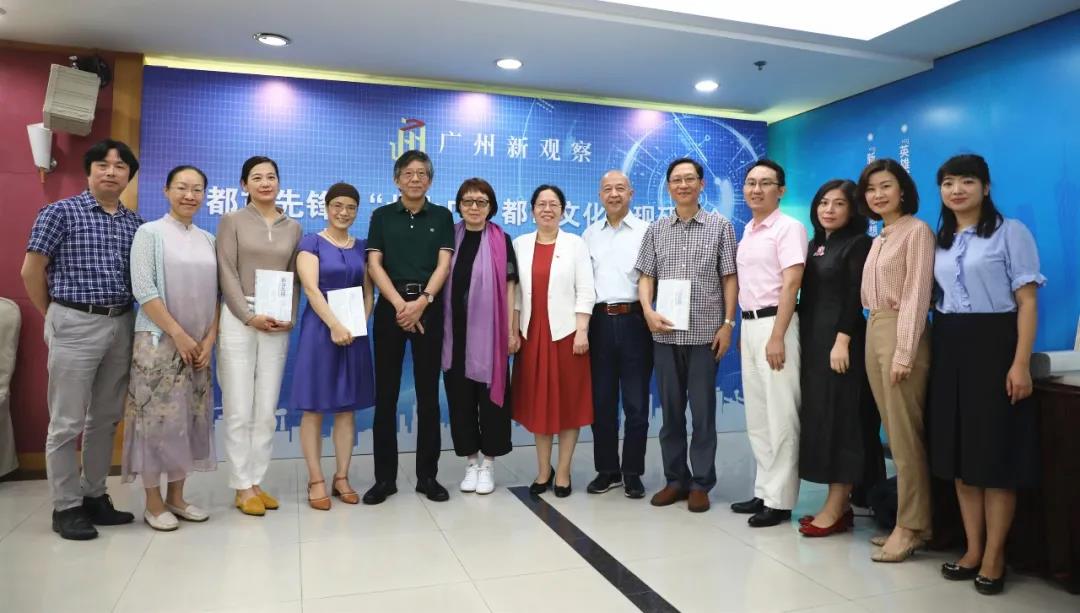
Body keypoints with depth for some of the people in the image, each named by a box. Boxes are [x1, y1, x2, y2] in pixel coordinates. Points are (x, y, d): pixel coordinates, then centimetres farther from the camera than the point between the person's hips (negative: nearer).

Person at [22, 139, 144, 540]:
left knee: (106, 418, 12)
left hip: (122, 324, 5)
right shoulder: (61, 212, -3)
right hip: (76, 324, -5)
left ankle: (94, 496, 24)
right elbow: (31, 271, 0)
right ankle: (66, 507, 13)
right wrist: (54, 317, 6)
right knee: (67, 422, 2)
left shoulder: (135, 222, 10)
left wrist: (124, 315, 9)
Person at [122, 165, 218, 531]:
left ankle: (176, 496, 20)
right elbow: (143, 290, -11)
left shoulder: (207, 239, 11)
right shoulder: (150, 233, -2)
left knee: (191, 419, 8)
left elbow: (214, 293, 9)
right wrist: (178, 334, -13)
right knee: (158, 418, -2)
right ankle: (153, 503, 11)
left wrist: (209, 338, -1)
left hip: (199, 344, 5)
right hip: (159, 341, -5)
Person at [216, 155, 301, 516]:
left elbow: (294, 277, 11)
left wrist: (290, 317, -4)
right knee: (239, 409, -2)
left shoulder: (292, 227, 13)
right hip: (238, 319, -3)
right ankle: (243, 487, 7)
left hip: (278, 324, 3)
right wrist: (250, 316, -14)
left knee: (267, 410, 4)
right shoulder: (232, 221, 5)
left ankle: (257, 481, 15)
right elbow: (227, 274, -3)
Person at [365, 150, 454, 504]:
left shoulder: (442, 216, 9)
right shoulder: (382, 216, 9)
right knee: (385, 395, 2)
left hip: (429, 308, 0)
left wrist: (422, 301, -16)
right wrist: (400, 304, -13)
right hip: (390, 308, 0)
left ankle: (427, 476, 14)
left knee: (428, 394, 4)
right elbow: (374, 264, 0)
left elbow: (443, 264, -1)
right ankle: (384, 477, 12)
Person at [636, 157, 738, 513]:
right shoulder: (656, 230, 10)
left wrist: (728, 324, -6)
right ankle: (675, 479, 21)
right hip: (665, 334, 3)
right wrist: (648, 312, -10)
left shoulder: (720, 226, 4)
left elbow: (729, 278, 2)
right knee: (670, 410, 9)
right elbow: (646, 277, 8)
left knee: (703, 411, 4)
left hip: (705, 333, -2)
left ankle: (701, 483, 16)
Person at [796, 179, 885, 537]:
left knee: (840, 419, -4)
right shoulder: (815, 245, 17)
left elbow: (855, 296, -13)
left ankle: (835, 510, 1)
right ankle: (839, 504, 15)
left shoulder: (858, 243, -4)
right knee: (818, 418, 7)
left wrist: (842, 341, -21)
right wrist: (801, 338, 9)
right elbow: (807, 295, 13)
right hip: (812, 340, 8)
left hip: (839, 340, -8)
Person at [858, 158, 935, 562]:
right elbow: (872, 295, 11)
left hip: (900, 334, -8)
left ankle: (911, 526, 7)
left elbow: (917, 293, -13)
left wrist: (904, 352, -18)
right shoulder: (878, 238, 17)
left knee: (905, 435, -3)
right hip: (874, 333, 8)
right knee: (894, 434, 10)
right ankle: (907, 521, 18)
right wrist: (877, 340, 3)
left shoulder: (917, 231, -6)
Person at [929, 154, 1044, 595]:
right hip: (950, 350, 5)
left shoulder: (1010, 232, -3)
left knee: (996, 451, 0)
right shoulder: (940, 241, 13)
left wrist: (1021, 363, -16)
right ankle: (972, 549, 19)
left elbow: (1026, 301, -7)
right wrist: (933, 350, 3)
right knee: (958, 450, 8)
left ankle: (994, 557, 11)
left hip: (993, 344, -5)